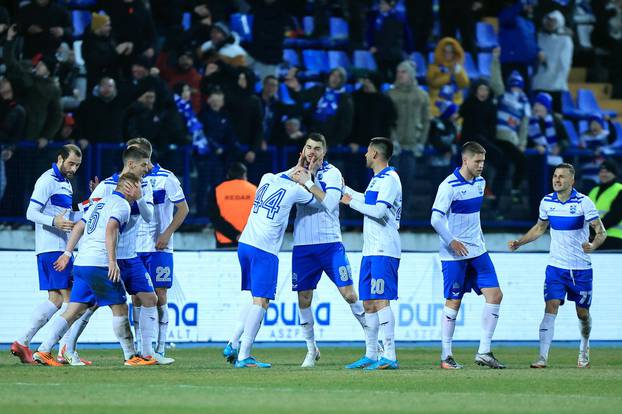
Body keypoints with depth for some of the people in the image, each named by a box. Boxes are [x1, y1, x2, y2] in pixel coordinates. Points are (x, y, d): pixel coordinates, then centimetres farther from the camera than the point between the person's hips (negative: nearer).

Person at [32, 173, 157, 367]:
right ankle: (131, 357, 4)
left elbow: (79, 226, 24)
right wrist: (112, 261, -23)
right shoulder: (122, 205, -3)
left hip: (81, 263, 8)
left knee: (74, 311, 5)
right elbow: (110, 229, -18)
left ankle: (43, 351, -4)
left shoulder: (101, 203, 24)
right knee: (120, 308, 0)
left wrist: (68, 253, 27)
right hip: (99, 264, -8)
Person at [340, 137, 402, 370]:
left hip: (384, 250, -10)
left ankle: (390, 357, -18)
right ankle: (370, 355, 15)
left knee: (381, 300, -15)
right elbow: (368, 202, 37)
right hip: (371, 249, 10)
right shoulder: (377, 179, 19)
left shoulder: (389, 179, -11)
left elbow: (379, 211, -20)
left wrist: (352, 202, -9)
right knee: (368, 302, 10)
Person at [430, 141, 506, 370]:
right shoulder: (449, 186, -14)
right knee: (453, 302, -3)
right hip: (454, 255, -7)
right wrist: (452, 242, -20)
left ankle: (484, 352, 2)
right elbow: (436, 219, -16)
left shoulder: (480, 182, 10)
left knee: (495, 295, -2)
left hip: (477, 251, 7)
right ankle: (446, 356, 6)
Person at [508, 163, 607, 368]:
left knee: (582, 313, 8)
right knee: (551, 307, -14)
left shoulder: (583, 202, -11)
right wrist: (519, 242, 8)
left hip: (581, 267, -2)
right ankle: (543, 357, -19)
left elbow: (601, 231, -13)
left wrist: (593, 245, -33)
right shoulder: (547, 201, 1)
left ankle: (584, 350, 36)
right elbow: (539, 228, 19)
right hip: (556, 266, 2)